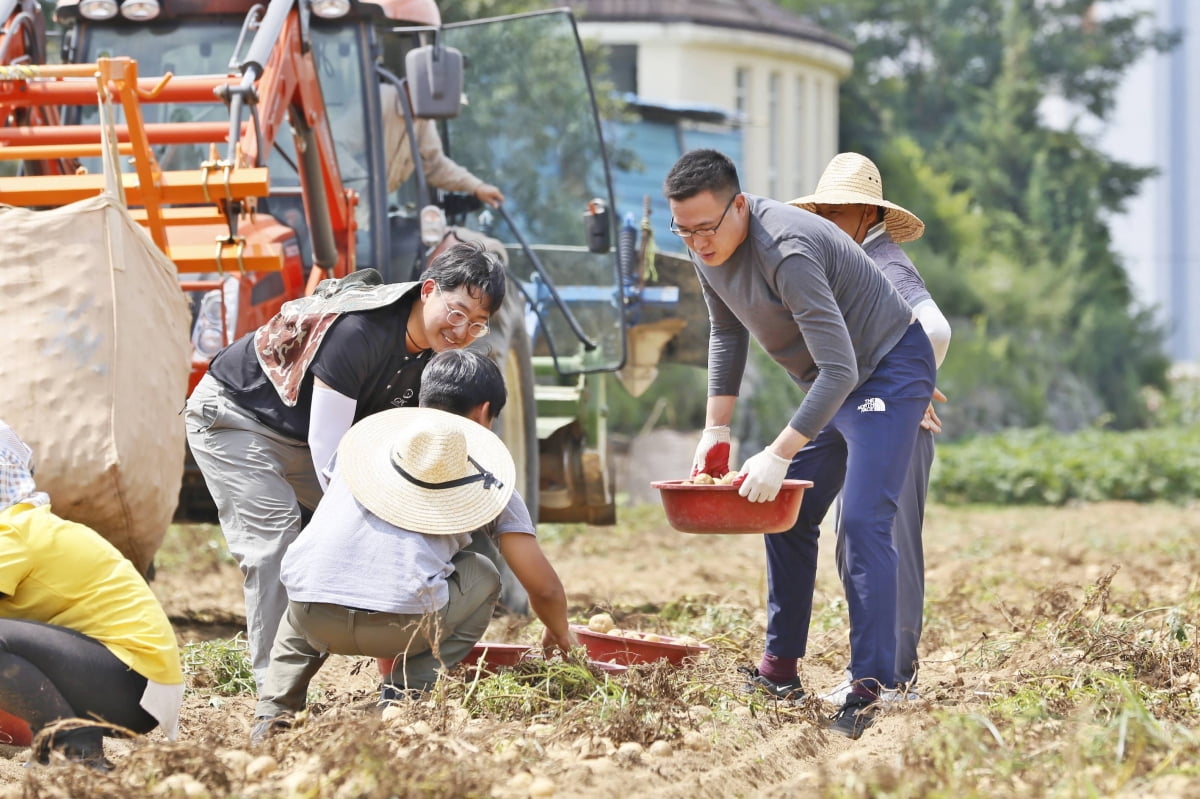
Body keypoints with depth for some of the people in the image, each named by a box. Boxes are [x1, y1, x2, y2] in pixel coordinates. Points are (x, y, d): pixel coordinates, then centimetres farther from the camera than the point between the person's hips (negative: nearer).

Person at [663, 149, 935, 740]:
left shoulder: (787, 252, -34)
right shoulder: (706, 248, -6)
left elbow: (841, 370, -35)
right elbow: (726, 333, 13)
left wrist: (778, 455, -35)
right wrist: (716, 431, 9)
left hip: (887, 370, -10)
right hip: (825, 384, 10)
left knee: (863, 522, -21)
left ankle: (870, 690, -24)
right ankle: (780, 671, 20)